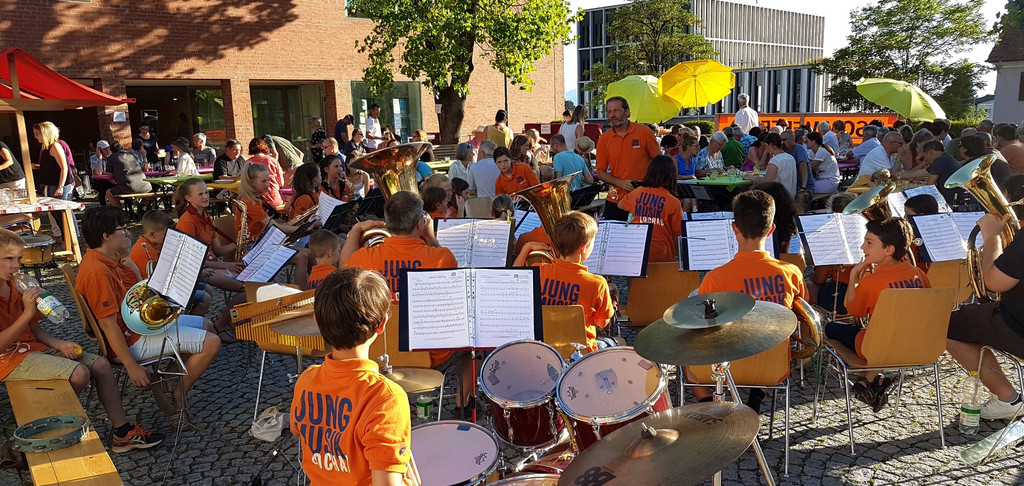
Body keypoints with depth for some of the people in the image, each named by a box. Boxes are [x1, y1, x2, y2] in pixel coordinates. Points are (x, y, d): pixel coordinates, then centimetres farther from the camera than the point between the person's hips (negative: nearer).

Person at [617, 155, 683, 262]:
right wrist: (678, 253, 15)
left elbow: (620, 205, 28)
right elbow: (678, 236, -1)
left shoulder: (636, 193, 4)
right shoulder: (674, 203, -6)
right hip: (662, 257, -3)